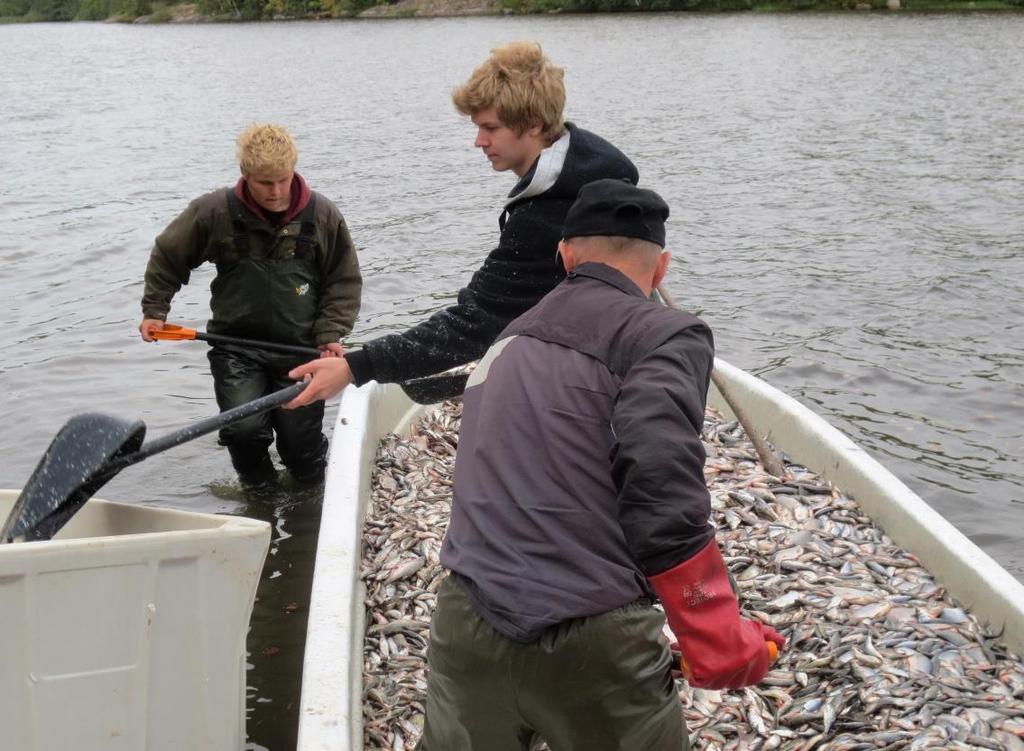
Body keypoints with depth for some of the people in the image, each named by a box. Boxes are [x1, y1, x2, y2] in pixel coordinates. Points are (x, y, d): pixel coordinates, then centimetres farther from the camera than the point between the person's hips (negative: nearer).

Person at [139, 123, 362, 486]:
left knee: (302, 445, 2)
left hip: (300, 348, 0)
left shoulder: (323, 216, -7)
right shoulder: (214, 212, -9)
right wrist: (154, 311, 8)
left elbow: (344, 280, 3)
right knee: (245, 430, -16)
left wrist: (330, 335, -7)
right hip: (236, 346, 0)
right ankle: (260, 491, 15)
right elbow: (168, 255, 7)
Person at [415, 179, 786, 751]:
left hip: (465, 624, 6)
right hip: (589, 644, -5)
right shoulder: (666, 335, -5)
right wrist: (721, 644, -12)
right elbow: (662, 498, -18)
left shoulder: (512, 337, 17)